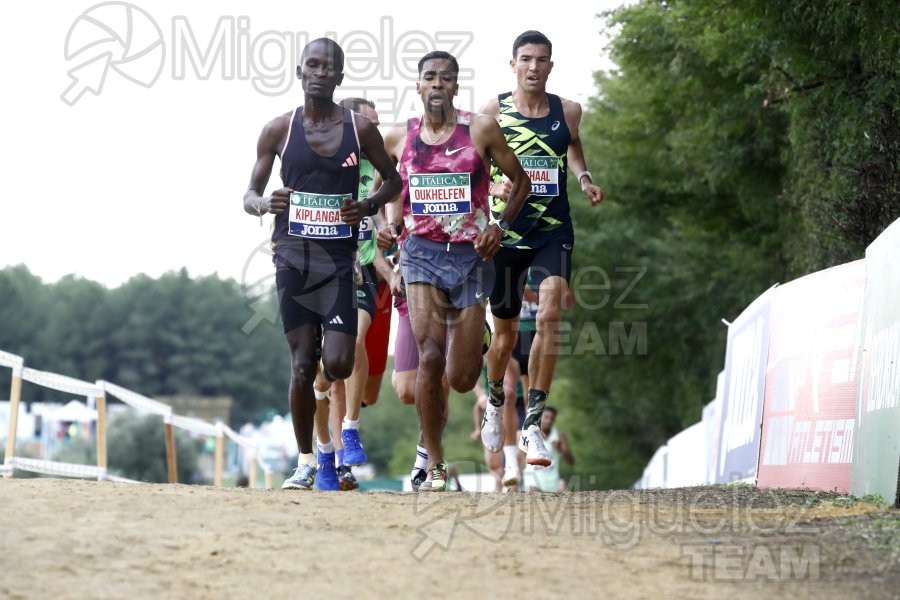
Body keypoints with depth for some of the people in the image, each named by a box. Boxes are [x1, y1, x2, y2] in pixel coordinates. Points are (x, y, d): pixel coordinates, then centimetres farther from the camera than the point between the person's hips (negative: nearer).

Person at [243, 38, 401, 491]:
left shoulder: (360, 129, 1)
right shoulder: (279, 130, 1)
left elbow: (392, 178, 14)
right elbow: (249, 195, 6)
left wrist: (370, 205, -7)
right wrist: (264, 204, -18)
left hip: (339, 260, 0)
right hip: (293, 258, 0)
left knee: (338, 363, -11)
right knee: (302, 364, -3)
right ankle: (306, 462, 10)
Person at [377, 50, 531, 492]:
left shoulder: (481, 130, -2)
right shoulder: (399, 137, 4)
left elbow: (520, 180, 7)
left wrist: (500, 225, -8)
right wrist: (390, 227, 2)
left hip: (471, 256, 0)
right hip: (422, 254, 0)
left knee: (462, 379, 1)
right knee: (430, 356, -18)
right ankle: (434, 466, -8)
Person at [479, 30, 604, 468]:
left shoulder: (567, 111, 3)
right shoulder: (492, 111, -3)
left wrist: (584, 178, 5)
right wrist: (493, 187, -19)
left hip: (554, 231, 0)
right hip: (506, 232, 0)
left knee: (549, 316, -21)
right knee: (505, 331, 11)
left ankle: (532, 423, -18)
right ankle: (495, 402, 43)